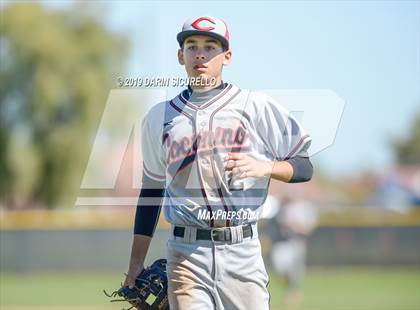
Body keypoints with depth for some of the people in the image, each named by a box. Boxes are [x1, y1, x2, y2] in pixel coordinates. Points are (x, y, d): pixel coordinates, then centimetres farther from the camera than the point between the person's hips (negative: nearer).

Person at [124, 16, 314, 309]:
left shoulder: (256, 106, 6)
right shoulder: (159, 117, 14)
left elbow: (304, 167, 7)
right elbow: (152, 189, 19)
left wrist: (264, 167, -14)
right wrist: (136, 262, 15)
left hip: (242, 251, -1)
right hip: (186, 254, 1)